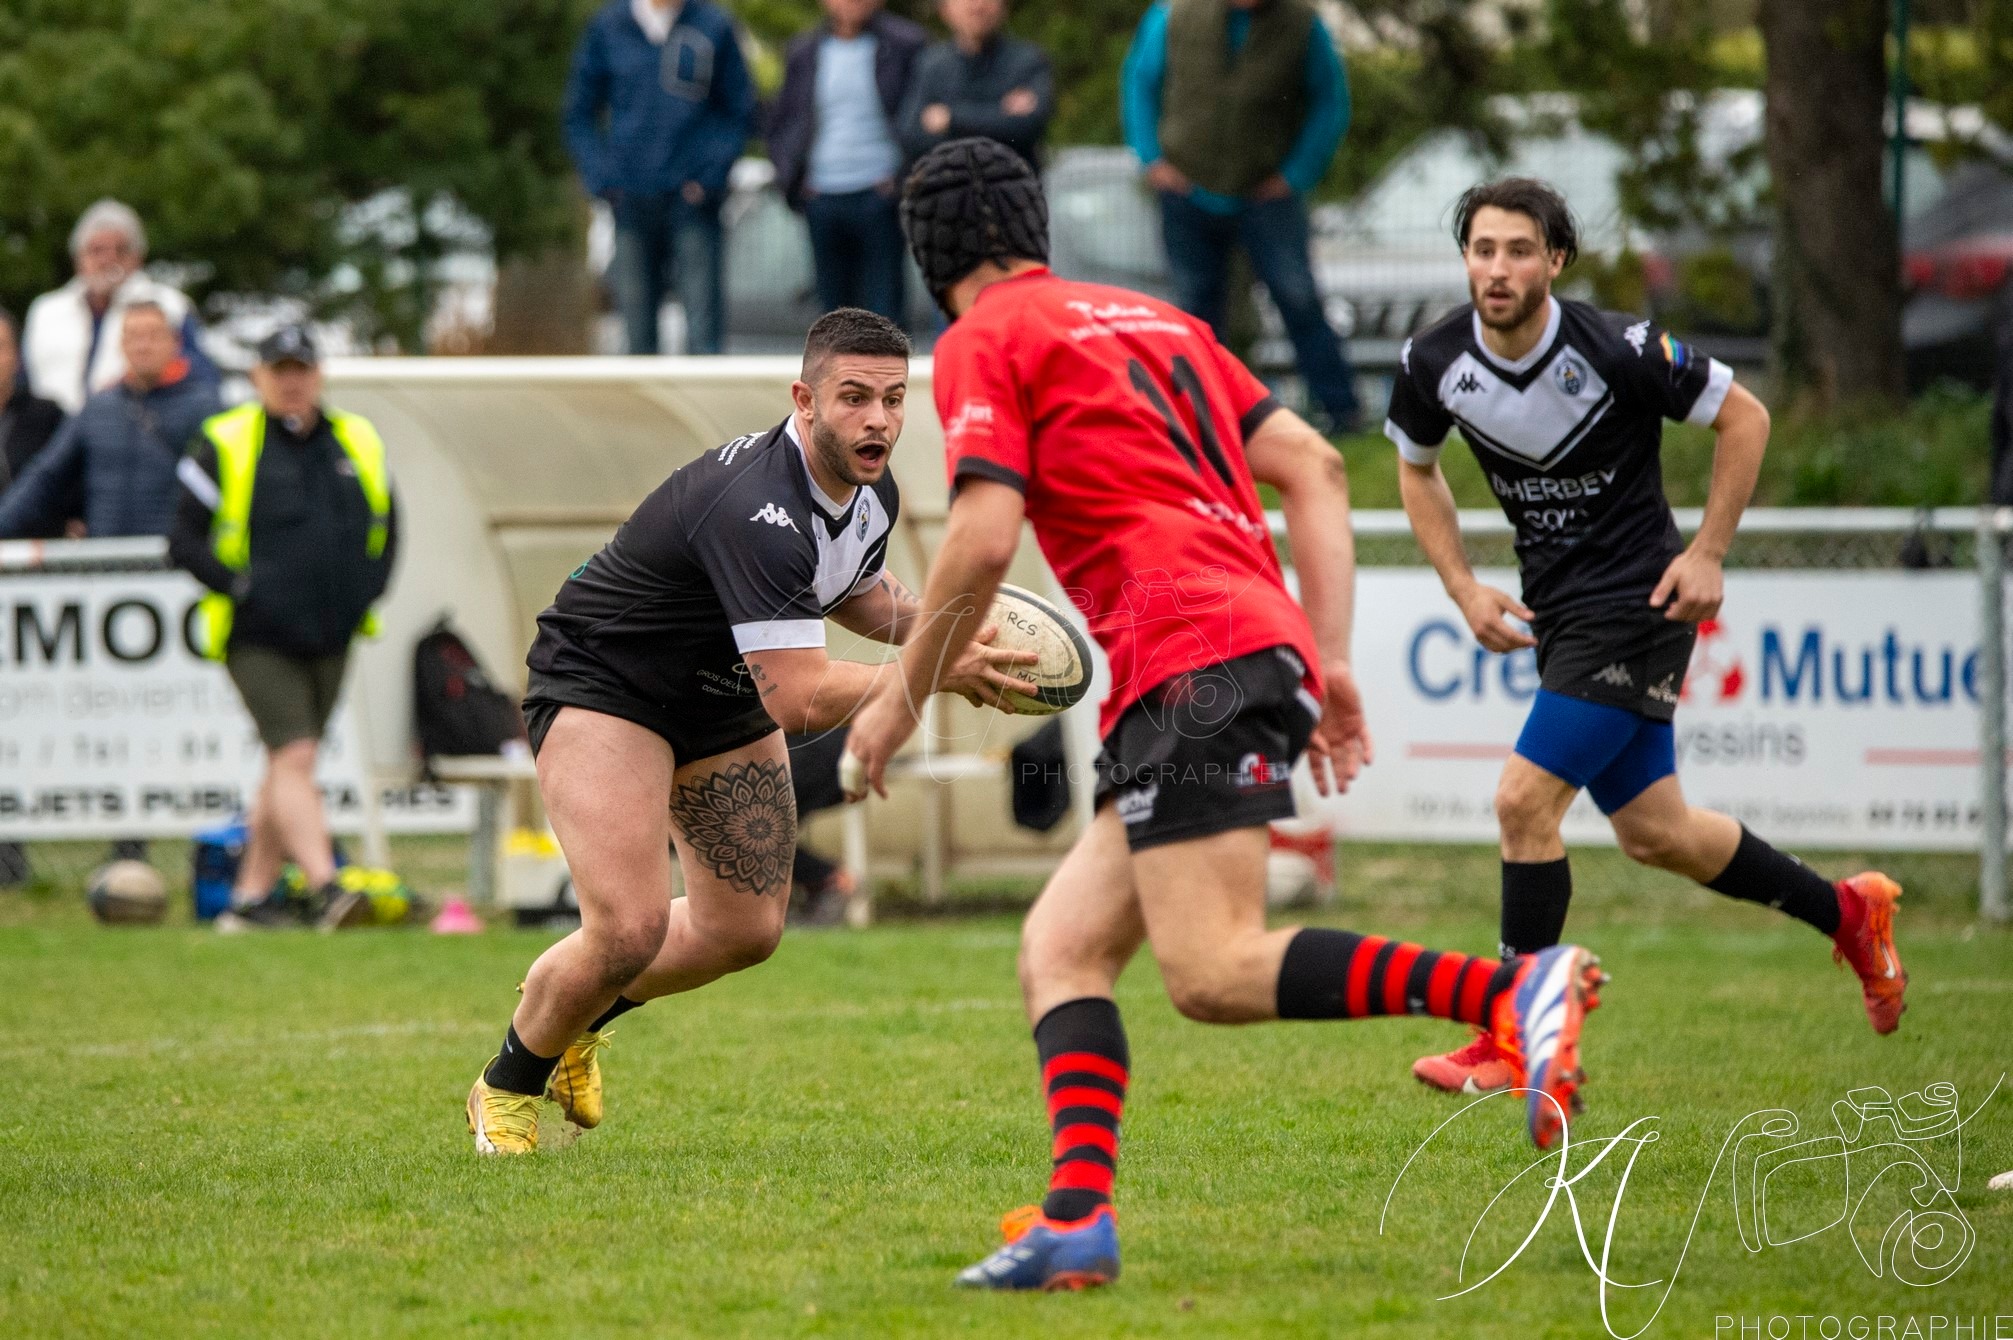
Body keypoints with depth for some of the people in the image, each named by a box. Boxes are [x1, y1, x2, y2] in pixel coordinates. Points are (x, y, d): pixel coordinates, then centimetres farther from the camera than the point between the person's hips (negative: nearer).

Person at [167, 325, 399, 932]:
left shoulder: (358, 443, 10)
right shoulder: (224, 445, -4)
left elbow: (385, 529, 22)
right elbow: (184, 540, -4)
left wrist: (366, 588, 5)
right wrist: (243, 588, -15)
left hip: (331, 636, 5)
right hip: (258, 636, -5)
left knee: (285, 769, 11)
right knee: (293, 756, -16)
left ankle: (251, 896, 19)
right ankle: (325, 890, -25)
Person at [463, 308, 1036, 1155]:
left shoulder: (872, 494, -7)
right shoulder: (758, 511, -37)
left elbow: (858, 595, 16)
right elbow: (799, 701, -39)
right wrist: (937, 673, -34)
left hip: (721, 701, 9)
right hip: (602, 682, -9)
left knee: (745, 930, 10)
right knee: (630, 933, -20)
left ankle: (577, 1016, 37)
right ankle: (508, 1086, 7)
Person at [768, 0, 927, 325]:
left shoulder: (904, 46, -1)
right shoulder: (804, 52, 12)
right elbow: (780, 123, 20)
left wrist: (904, 182, -10)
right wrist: (790, 177, 5)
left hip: (878, 196, -4)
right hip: (821, 198, 4)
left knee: (883, 308, -7)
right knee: (834, 304, 8)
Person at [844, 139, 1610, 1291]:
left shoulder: (984, 342, 4)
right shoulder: (1153, 318, 27)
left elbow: (985, 538, -8)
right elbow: (1315, 468, 21)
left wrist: (903, 698, 4)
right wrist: (1329, 664, 18)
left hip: (1190, 655, -9)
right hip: (1266, 635, 9)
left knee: (1217, 971, -18)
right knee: (1062, 946, 10)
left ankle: (1518, 990, -32)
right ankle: (1078, 1216, -7)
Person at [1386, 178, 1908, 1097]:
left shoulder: (1616, 349, -20)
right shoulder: (1433, 364, -6)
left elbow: (1743, 417, -7)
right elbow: (1416, 470, 14)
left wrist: (1707, 554, -10)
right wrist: (1464, 589, 3)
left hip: (1636, 605, -6)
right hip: (1557, 609, 6)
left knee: (1524, 802, -15)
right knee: (1653, 833, 14)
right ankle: (1846, 913, 36)